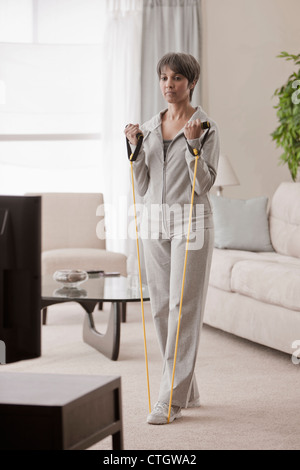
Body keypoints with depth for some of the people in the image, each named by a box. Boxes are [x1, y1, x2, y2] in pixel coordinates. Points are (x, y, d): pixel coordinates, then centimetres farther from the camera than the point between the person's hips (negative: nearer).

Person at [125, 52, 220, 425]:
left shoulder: (206, 127, -4)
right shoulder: (150, 127, 12)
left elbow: (204, 184, -11)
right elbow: (142, 187, 10)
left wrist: (193, 144, -20)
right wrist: (135, 147, 0)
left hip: (190, 222, -6)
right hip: (155, 222, 6)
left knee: (184, 307, -7)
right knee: (161, 306, 7)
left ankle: (172, 398, -4)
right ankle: (187, 389, 20)